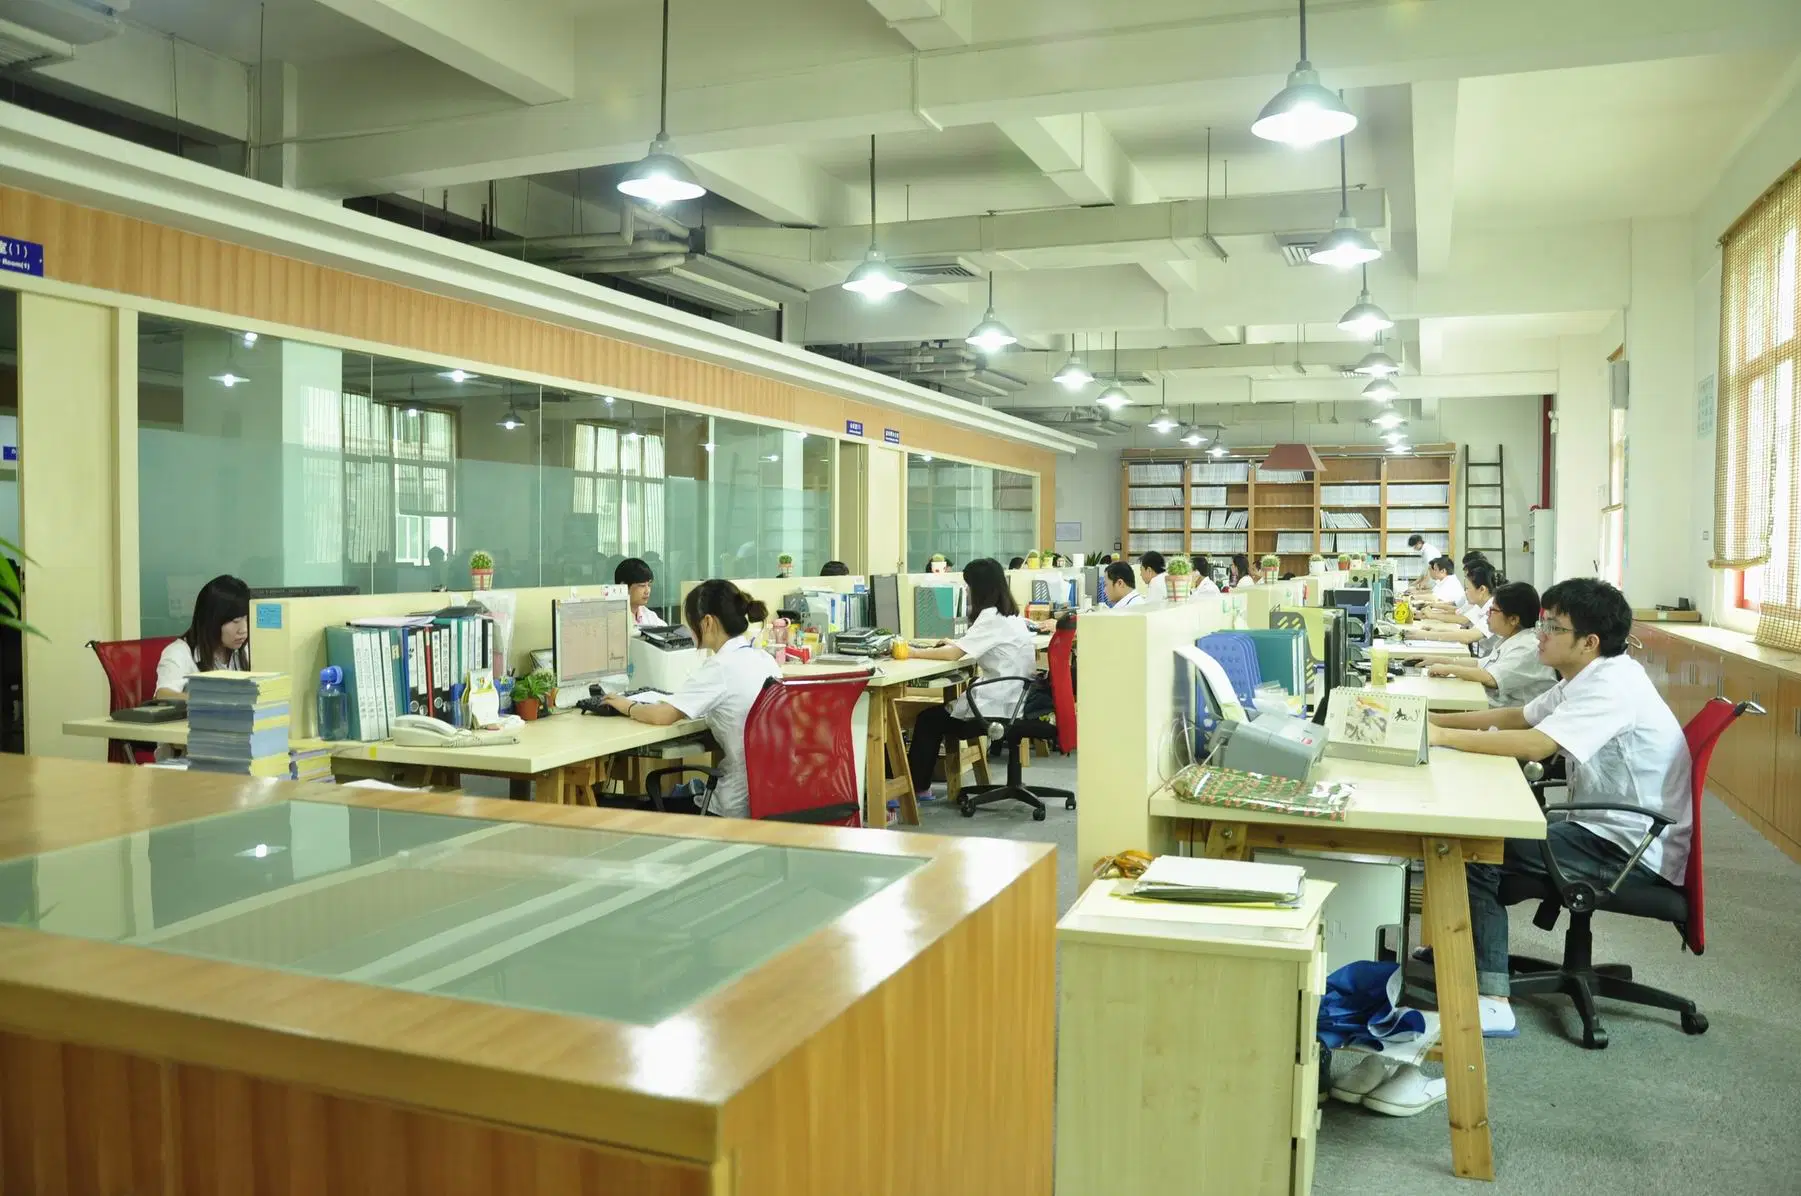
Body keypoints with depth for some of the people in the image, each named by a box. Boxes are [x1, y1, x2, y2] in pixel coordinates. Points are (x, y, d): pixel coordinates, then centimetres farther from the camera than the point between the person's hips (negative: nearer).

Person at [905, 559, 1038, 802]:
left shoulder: (991, 617, -16)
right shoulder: (1011, 614, 12)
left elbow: (953, 654, -19)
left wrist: (913, 652, -8)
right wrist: (957, 644, 12)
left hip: (998, 708, -9)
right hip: (1014, 700, 9)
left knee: (928, 719, 9)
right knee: (938, 713, 20)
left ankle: (913, 787, 18)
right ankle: (918, 784, 22)